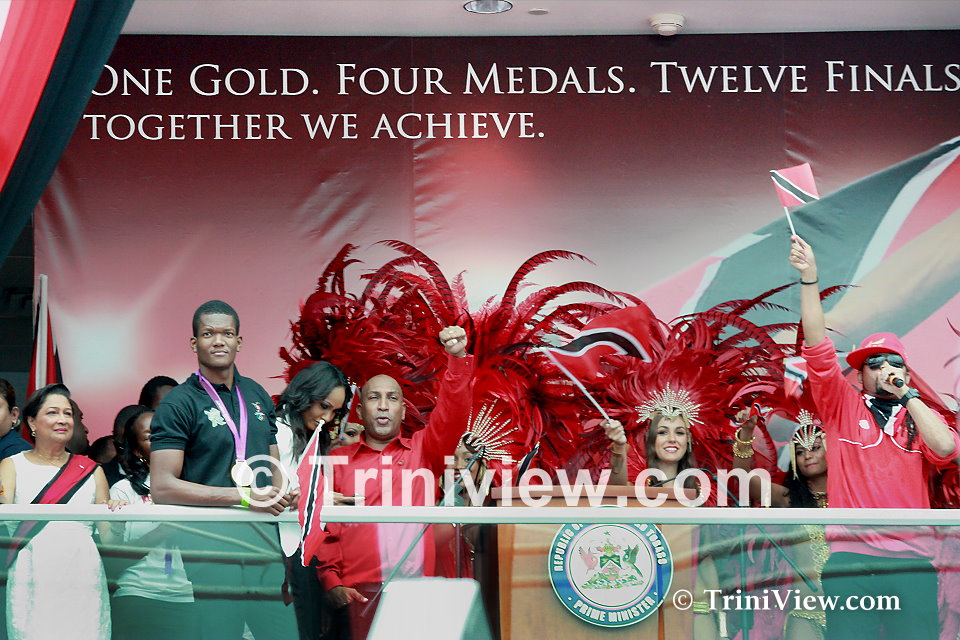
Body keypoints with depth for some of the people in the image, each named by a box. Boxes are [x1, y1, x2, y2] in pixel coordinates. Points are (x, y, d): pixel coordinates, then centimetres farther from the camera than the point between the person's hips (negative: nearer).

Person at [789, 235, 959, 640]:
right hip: (850, 559, -1)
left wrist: (907, 394, -1)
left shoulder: (922, 415, 16)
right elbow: (818, 346, 0)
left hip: (912, 561, 2)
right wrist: (809, 278, -9)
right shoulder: (843, 406, 11)